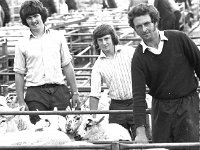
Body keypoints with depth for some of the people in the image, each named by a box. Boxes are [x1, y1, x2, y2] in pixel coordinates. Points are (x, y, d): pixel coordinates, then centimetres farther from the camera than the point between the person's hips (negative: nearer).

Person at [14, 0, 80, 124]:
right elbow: (19, 74, 7)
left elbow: (67, 66, 11)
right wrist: (21, 102, 1)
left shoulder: (58, 37, 10)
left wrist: (75, 93, 8)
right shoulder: (22, 45, 6)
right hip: (35, 93, -1)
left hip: (59, 90, 1)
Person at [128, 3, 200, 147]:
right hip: (160, 107, 2)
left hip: (188, 104, -2)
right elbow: (138, 96, -10)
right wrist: (140, 131, -18)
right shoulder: (139, 58, -5)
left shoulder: (179, 39, -7)